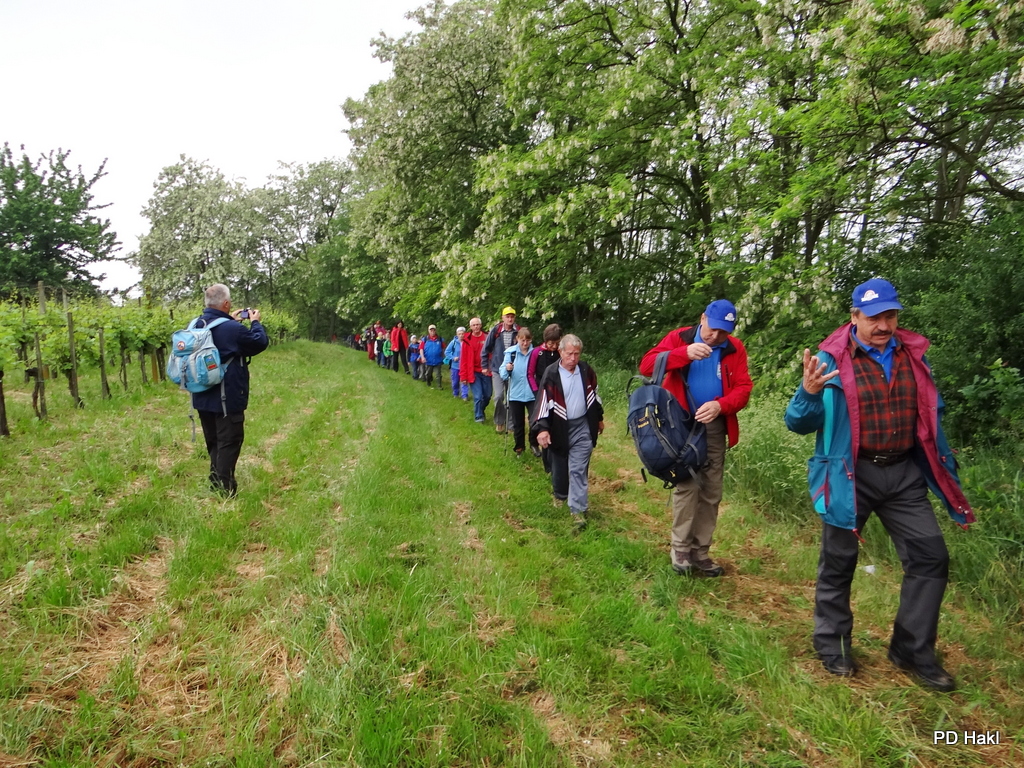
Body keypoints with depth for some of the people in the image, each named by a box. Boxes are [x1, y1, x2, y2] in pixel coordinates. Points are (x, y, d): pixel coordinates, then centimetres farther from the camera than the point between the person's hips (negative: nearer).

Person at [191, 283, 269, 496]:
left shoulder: (197, 325, 2)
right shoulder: (232, 329, -21)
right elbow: (261, 343, -8)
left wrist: (231, 320, 17)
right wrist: (255, 322, 7)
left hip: (202, 397, 8)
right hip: (228, 399, -8)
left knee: (213, 442, 19)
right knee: (229, 443, 1)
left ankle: (215, 485, 29)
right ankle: (225, 491, 4)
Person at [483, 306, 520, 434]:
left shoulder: (519, 332, -5)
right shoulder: (495, 331, -4)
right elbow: (486, 349, 5)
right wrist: (485, 366, 6)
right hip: (497, 369, -1)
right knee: (499, 396, -9)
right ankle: (499, 422, 9)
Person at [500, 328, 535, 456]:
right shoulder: (510, 352, -6)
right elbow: (503, 375, -7)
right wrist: (507, 369, -28)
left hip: (532, 394, 0)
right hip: (515, 394, 1)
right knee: (518, 423, 13)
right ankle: (519, 447, 29)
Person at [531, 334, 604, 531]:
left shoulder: (586, 370, -2)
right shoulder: (551, 374, -12)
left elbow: (594, 395, 13)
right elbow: (544, 401, -16)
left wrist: (599, 418, 21)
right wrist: (542, 428, -26)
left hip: (582, 427, 1)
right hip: (559, 428, 0)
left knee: (578, 470, -3)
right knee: (559, 467, 16)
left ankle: (578, 510, -1)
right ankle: (560, 495, 42)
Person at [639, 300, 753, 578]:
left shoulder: (735, 349, 4)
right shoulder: (679, 338, -3)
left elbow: (743, 388, -3)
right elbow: (646, 366, -14)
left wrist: (720, 405, -23)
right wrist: (684, 353, -27)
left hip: (715, 428, 4)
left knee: (712, 493, 9)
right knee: (687, 485, -11)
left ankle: (700, 552, 21)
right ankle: (680, 549, 3)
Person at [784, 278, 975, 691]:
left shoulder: (913, 354, 4)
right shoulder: (831, 361, -11)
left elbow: (929, 416, 18)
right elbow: (799, 423, -13)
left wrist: (944, 468, 15)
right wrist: (809, 393, -33)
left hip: (904, 474, 5)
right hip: (849, 475, -4)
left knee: (930, 557, 7)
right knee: (839, 561, 8)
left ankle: (914, 650, 23)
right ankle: (831, 644, 26)